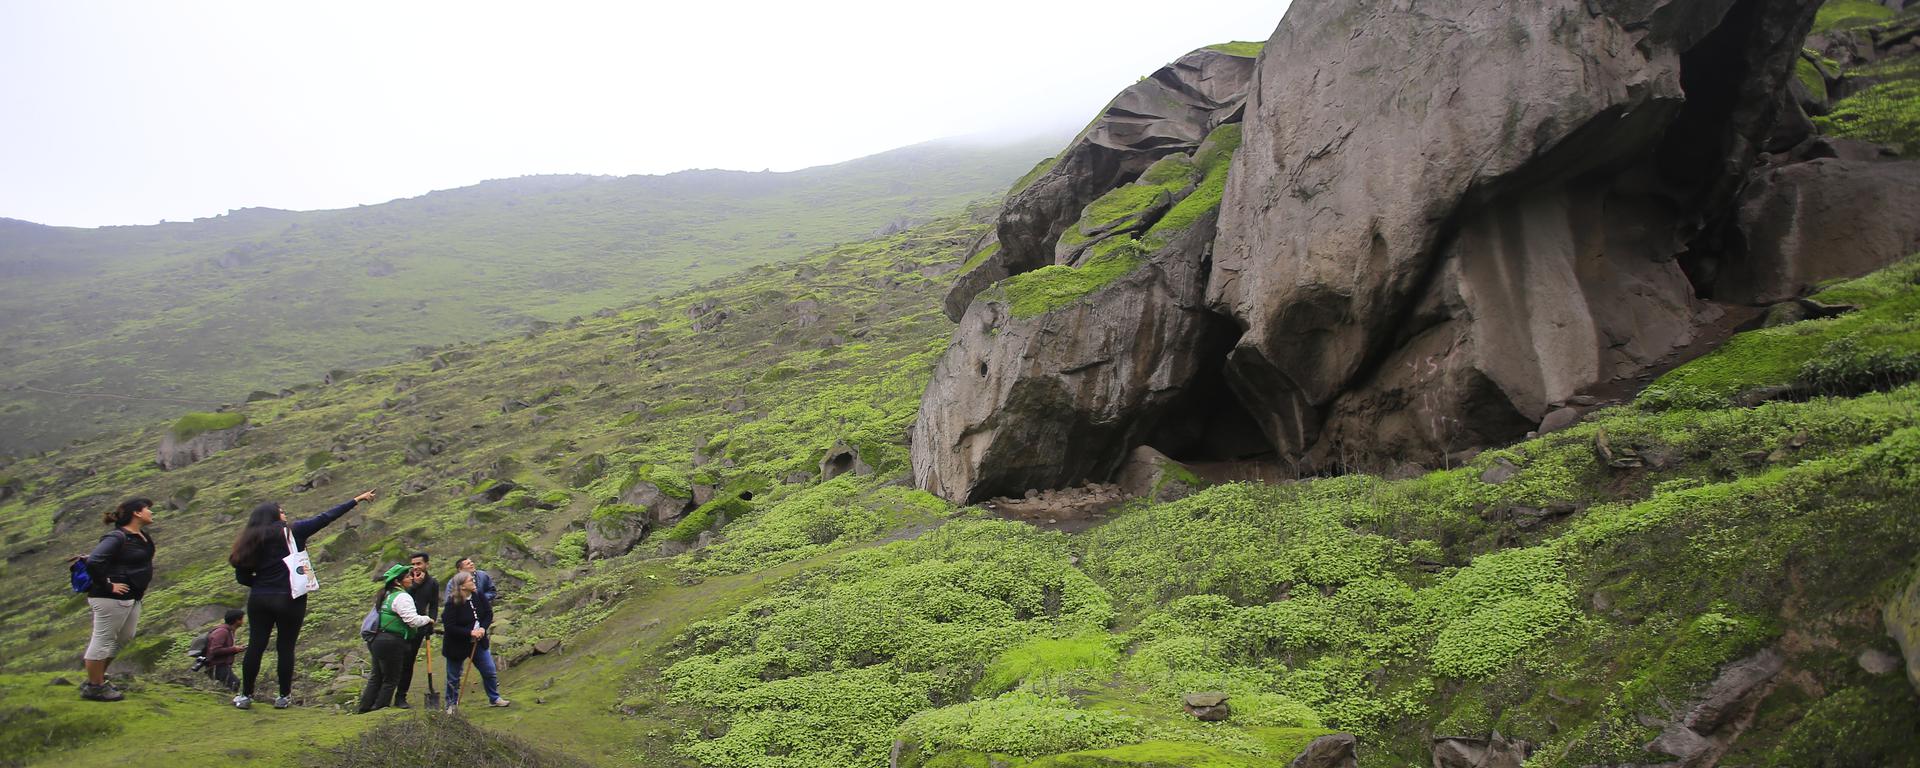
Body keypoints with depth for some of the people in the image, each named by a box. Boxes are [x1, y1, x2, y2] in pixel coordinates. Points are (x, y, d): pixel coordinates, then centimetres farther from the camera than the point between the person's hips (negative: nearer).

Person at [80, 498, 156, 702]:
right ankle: (95, 687, 9)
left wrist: (141, 586, 18)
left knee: (123, 639, 18)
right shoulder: (117, 537, -18)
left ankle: (95, 680, 31)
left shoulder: (144, 536, 10)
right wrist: (107, 586, -22)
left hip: (132, 597, 10)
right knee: (103, 640, 0)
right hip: (112, 598, -10)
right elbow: (93, 562, -29)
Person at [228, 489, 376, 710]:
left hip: (259, 600, 3)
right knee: (285, 647, 4)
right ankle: (284, 697, 10)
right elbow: (326, 518, -2)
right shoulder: (292, 531, -4)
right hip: (290, 599, -3)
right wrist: (357, 500, 2)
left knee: (255, 645, 8)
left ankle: (246, 696, 13)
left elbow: (242, 576, 4)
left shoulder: (250, 541, 6)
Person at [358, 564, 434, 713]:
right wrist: (427, 620, -5)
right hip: (391, 642, -9)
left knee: (376, 677, 18)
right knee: (391, 679, 3)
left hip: (376, 640, 9)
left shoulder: (387, 594, 14)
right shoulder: (402, 597, -15)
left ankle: (364, 709, 22)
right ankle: (380, 709, 6)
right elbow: (412, 620, -23)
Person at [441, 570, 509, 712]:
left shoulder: (479, 596, -7)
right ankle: (451, 705, 27)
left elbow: (489, 613, 1)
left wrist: (483, 627, -16)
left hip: (478, 642, 5)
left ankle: (494, 699, 29)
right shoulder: (453, 603, -22)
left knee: (490, 671, 11)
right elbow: (449, 627, -24)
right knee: (453, 678, 10)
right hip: (457, 646, -5)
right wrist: (470, 633, -27)